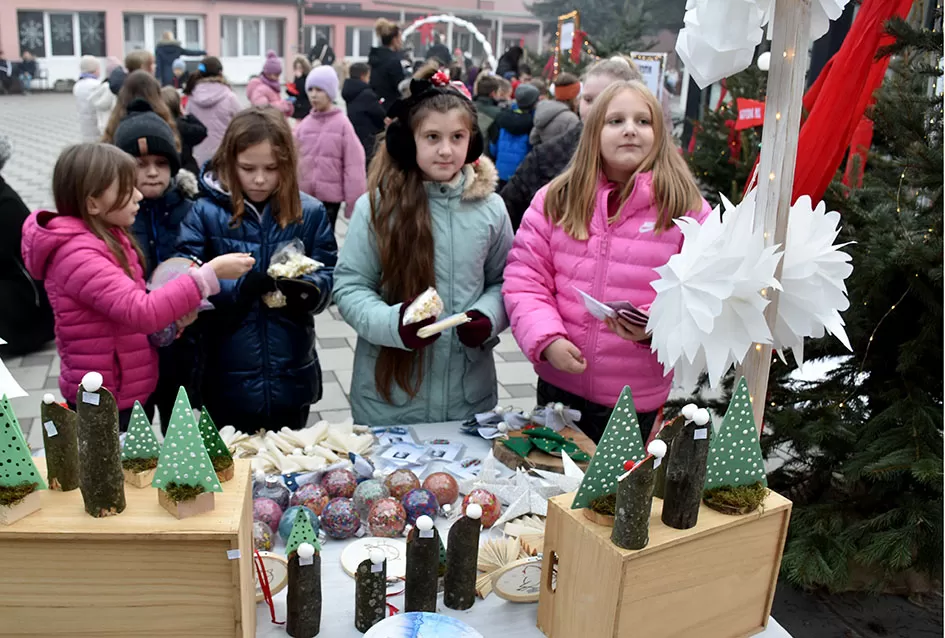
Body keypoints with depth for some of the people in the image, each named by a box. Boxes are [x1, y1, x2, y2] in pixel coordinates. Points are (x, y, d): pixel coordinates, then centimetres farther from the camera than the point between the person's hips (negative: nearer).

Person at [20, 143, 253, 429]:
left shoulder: (107, 238, 6)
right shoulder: (77, 254, -24)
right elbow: (142, 312, -33)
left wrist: (177, 306, -4)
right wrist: (209, 274, -33)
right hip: (103, 404, -9)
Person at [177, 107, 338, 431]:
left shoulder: (310, 212, 1)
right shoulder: (206, 212, -5)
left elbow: (328, 277, 0)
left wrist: (307, 290, -21)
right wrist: (239, 286, -25)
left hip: (291, 377, 2)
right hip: (228, 379, -2)